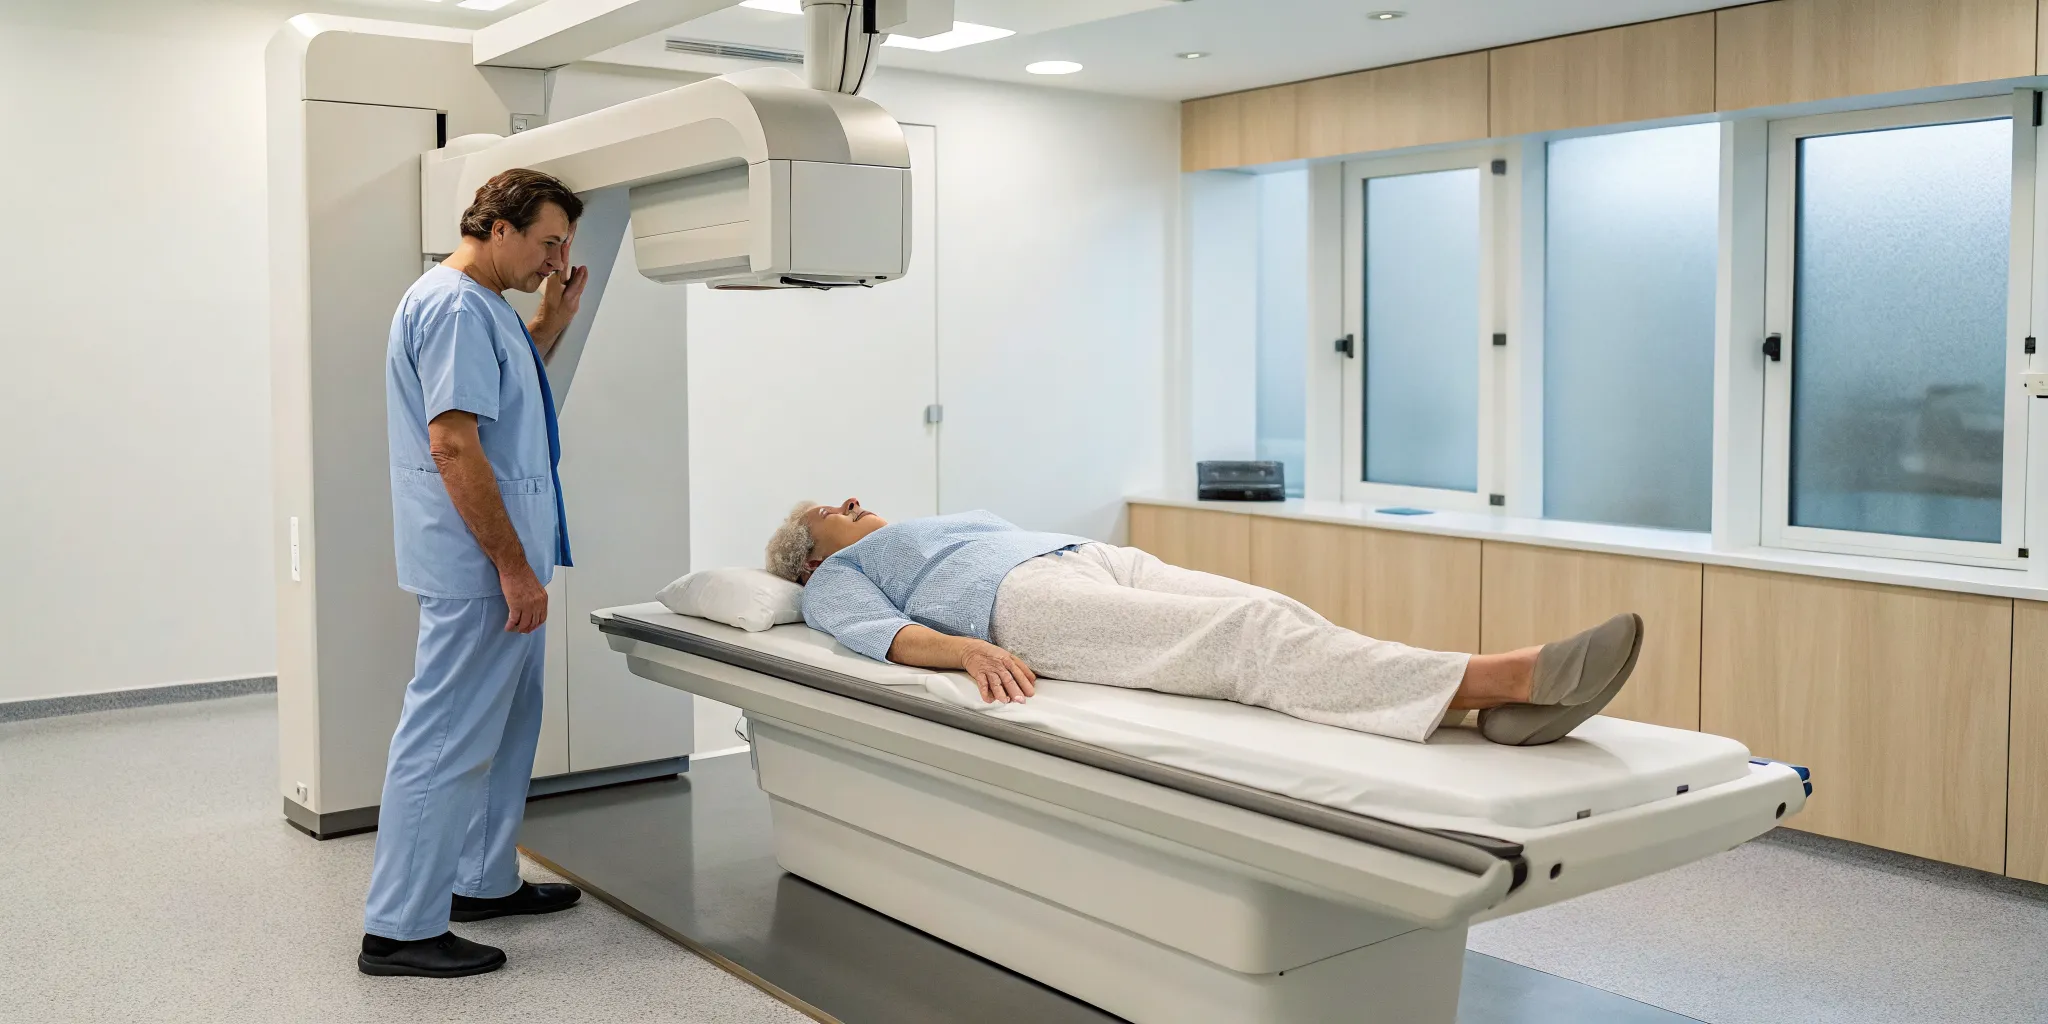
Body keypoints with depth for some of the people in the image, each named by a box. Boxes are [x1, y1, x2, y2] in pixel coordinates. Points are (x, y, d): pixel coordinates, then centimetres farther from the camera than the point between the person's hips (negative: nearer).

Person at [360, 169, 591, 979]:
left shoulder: (485, 304, 14)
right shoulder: (457, 308, -18)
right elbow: (454, 445, -24)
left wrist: (556, 315, 18)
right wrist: (514, 567, -22)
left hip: (502, 565, 11)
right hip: (479, 569, -11)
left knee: (505, 729, 19)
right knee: (447, 741, -5)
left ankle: (486, 882, 31)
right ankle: (399, 928, 3)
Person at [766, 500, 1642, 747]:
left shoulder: (960, 523, 42)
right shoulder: (836, 579, 22)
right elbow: (880, 633, -1)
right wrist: (966, 648, -22)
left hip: (1110, 561, 7)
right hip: (1025, 601, -7)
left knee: (1269, 615, -24)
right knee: (1249, 637, -30)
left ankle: (1500, 696, -46)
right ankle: (1501, 673, -50)